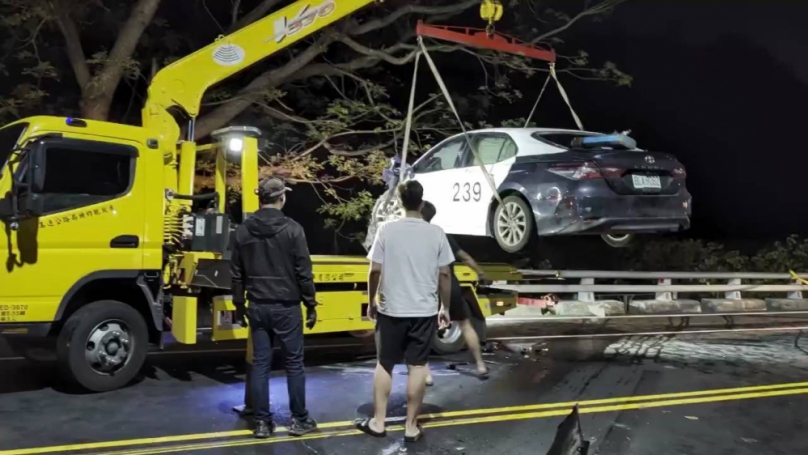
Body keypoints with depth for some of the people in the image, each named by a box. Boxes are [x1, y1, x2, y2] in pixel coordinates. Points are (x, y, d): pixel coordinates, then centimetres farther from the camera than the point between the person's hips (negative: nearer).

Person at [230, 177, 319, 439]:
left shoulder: (243, 231, 4)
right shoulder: (292, 229, -10)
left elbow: (237, 274, 9)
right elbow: (304, 272, -9)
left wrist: (239, 306, 18)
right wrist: (311, 305, 0)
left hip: (257, 307, 4)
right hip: (286, 307, -4)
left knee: (260, 364, 9)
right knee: (294, 364, 7)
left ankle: (262, 422, 14)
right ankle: (299, 420, 15)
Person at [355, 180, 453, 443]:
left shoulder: (386, 230, -6)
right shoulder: (436, 233, -4)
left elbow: (375, 271, -5)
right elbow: (444, 275, -2)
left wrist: (371, 302, 9)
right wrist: (444, 307, 10)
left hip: (391, 310, 0)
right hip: (425, 311, 0)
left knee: (384, 365, 13)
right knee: (417, 366, 7)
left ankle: (378, 423, 20)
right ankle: (411, 427, 15)